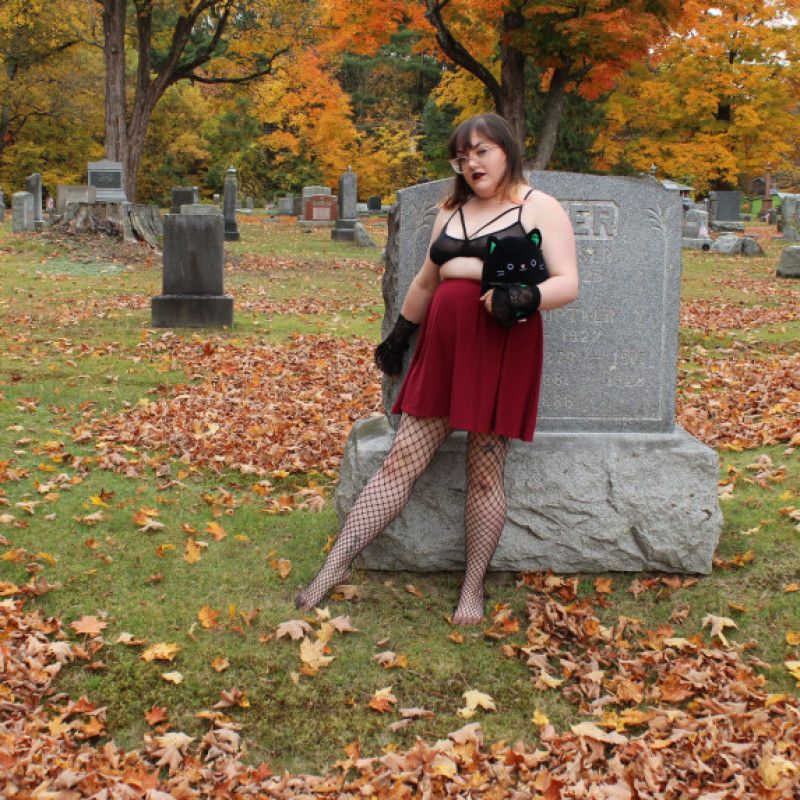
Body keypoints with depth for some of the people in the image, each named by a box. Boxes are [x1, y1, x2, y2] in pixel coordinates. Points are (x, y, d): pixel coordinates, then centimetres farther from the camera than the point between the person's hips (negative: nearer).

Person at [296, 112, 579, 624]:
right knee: (402, 461, 1)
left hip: (502, 349, -5)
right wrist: (399, 336, 34)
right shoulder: (452, 212, 21)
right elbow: (426, 282, 30)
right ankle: (336, 566, 2)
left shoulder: (540, 208, 4)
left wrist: (525, 298, -24)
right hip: (442, 345, 5)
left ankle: (473, 590, 8)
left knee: (485, 473, -2)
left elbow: (568, 283, -5)